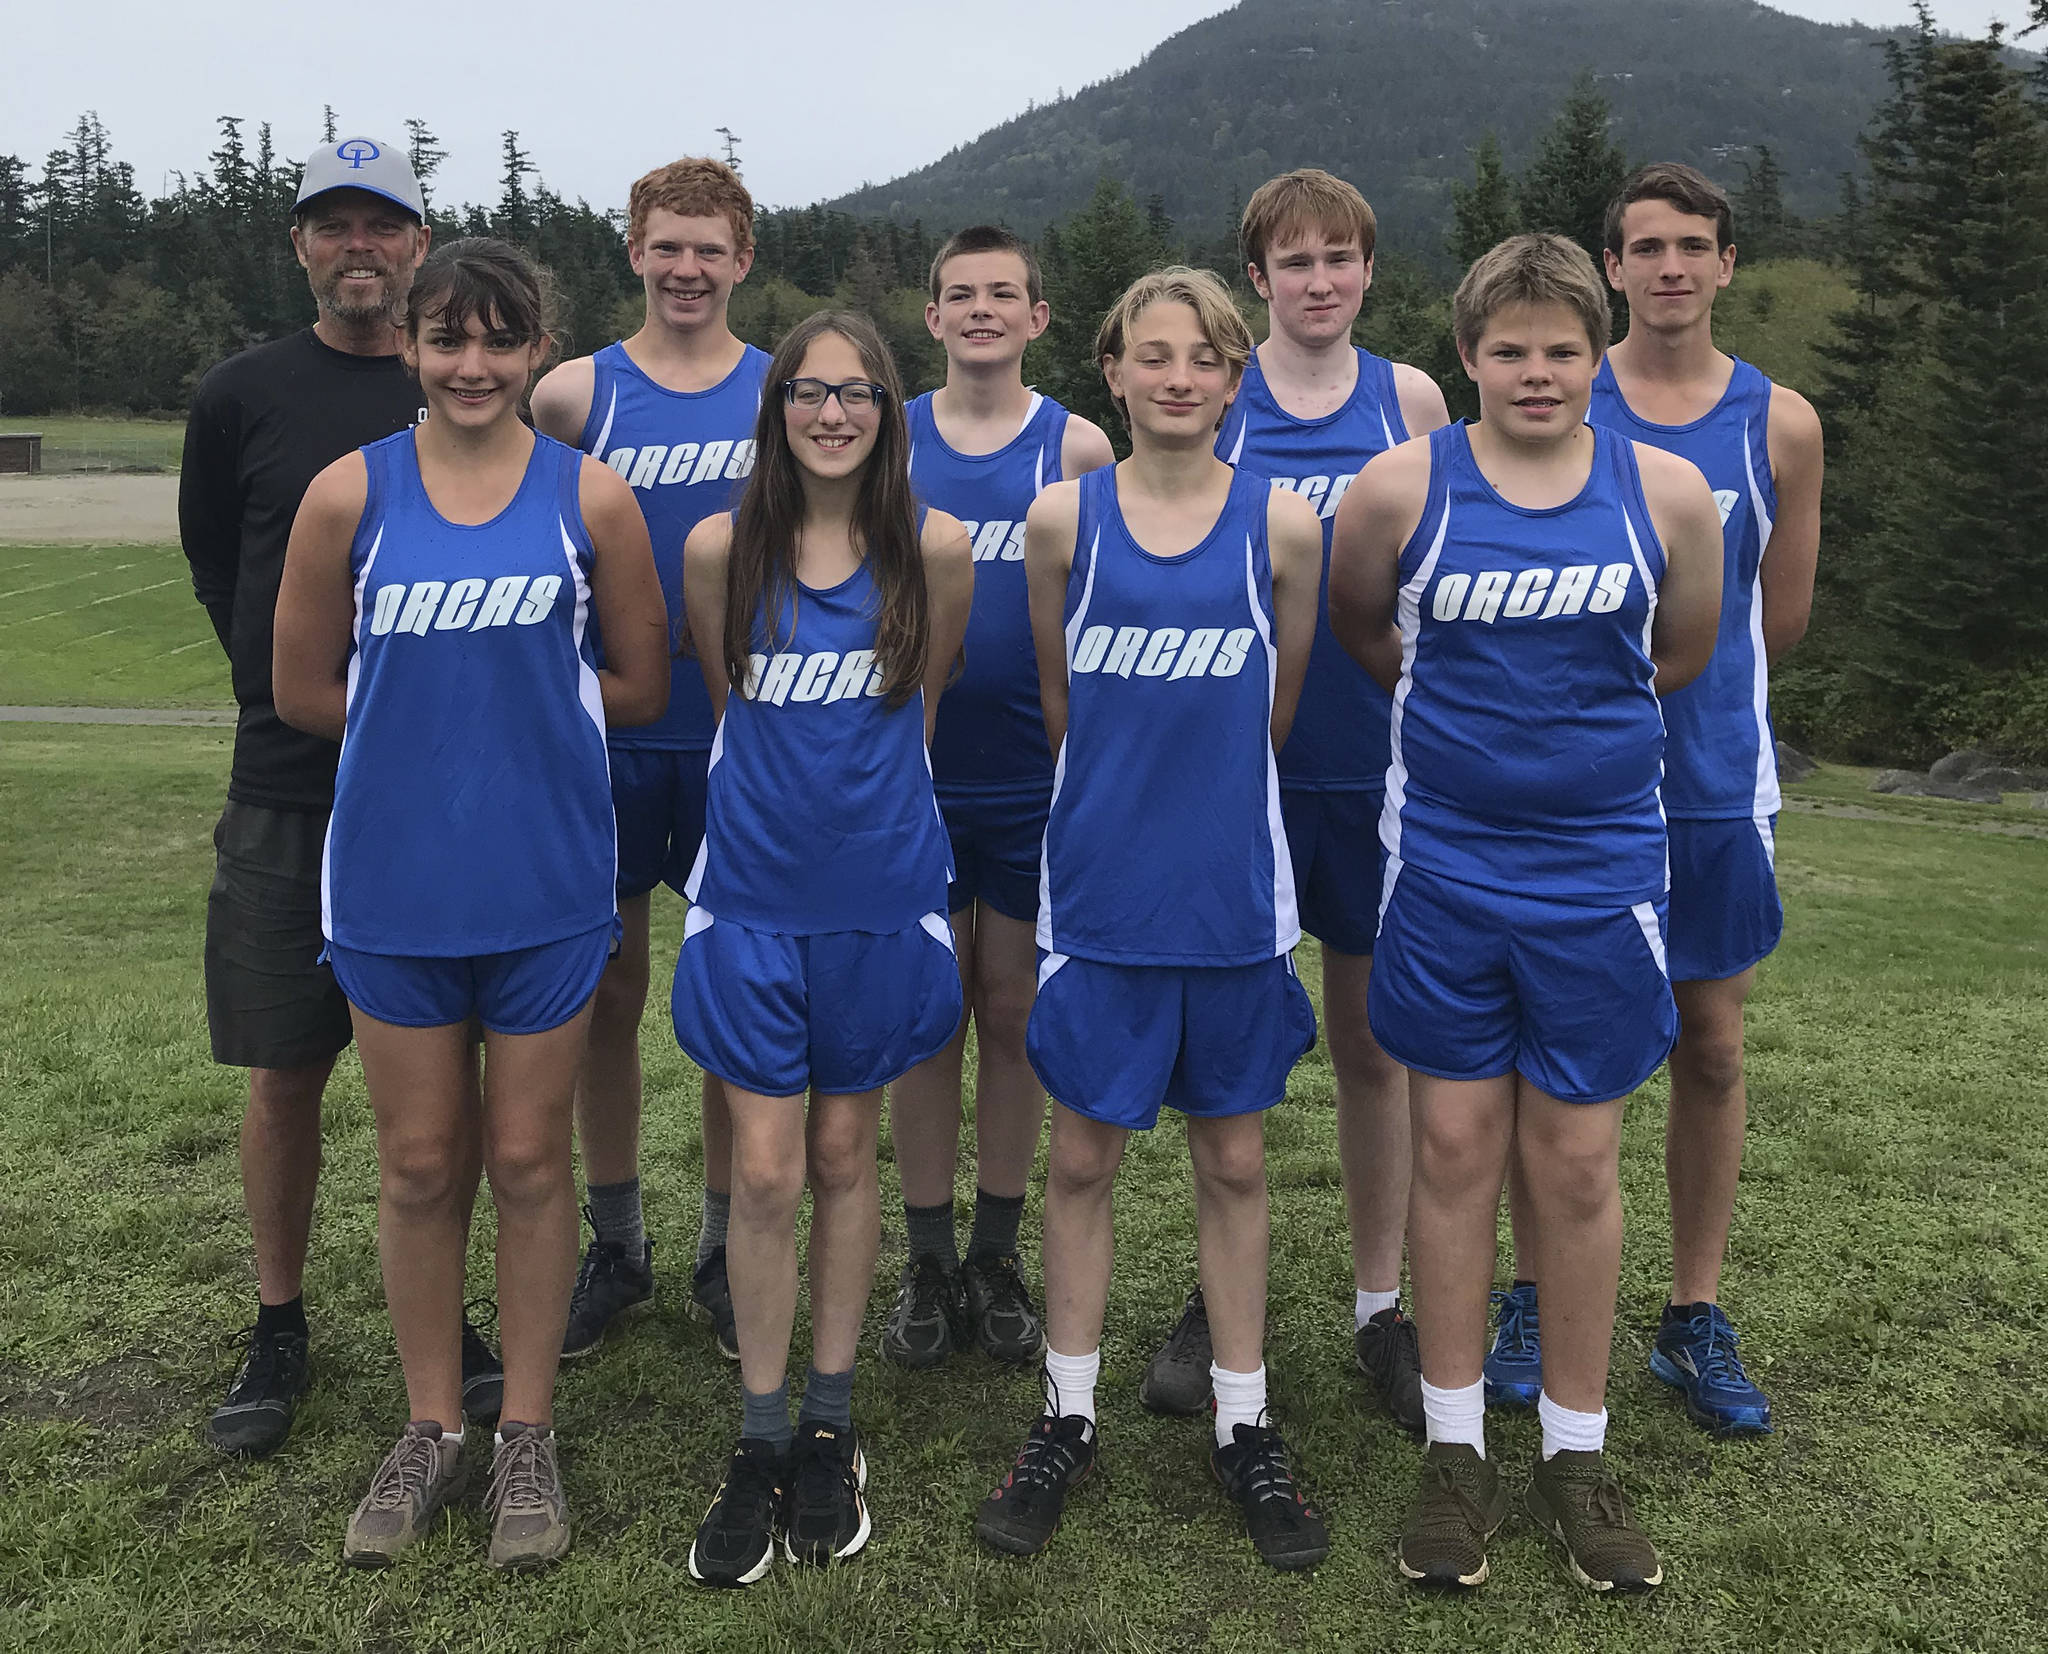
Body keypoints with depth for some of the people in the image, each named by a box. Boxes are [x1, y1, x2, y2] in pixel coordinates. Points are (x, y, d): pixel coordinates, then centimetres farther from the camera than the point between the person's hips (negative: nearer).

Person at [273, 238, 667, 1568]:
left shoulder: (590, 496, -2)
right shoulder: (351, 493, -1)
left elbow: (640, 684, 2)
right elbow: (305, 688, 3)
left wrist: (444, 701, 1)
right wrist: (476, 712, 0)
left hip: (544, 879, -1)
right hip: (392, 879, 1)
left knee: (529, 1160, 9)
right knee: (420, 1165, 10)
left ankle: (528, 1434, 25)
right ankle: (432, 1429, 28)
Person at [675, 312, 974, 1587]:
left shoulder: (936, 550, -5)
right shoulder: (721, 549, -4)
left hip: (880, 894, 0)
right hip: (754, 893, 0)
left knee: (846, 1157, 12)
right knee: (765, 1171, 1)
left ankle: (831, 1431, 26)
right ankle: (761, 1444, 17)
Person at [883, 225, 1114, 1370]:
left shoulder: (1078, 447, 2)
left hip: (1034, 781, -1)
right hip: (911, 775, 1)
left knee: (1015, 1015, 8)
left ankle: (999, 1258, 23)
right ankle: (929, 1264, 20)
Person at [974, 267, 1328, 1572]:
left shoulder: (1283, 523, -2)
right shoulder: (1064, 517, -1)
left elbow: (1280, 705, 9)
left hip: (1234, 891, 0)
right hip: (1099, 889, 0)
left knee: (1235, 1158, 11)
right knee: (1084, 1156, 8)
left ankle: (1246, 1429, 25)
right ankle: (1069, 1422, 24)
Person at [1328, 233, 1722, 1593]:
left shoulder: (1668, 491, -2)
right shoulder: (1403, 486, -5)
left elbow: (1683, 651, 13)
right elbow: (1356, 626, 12)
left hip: (1600, 868, 1)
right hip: (1445, 867, 0)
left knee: (1579, 1164, 7)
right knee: (1456, 1149, 6)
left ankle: (1578, 1455, 24)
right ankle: (1457, 1452, 21)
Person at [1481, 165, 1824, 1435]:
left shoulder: (1782, 423, 3)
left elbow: (1783, 619, 11)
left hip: (1715, 775, 2)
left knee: (1712, 1045, 8)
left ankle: (1697, 1318, 22)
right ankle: (1538, 1297, 21)